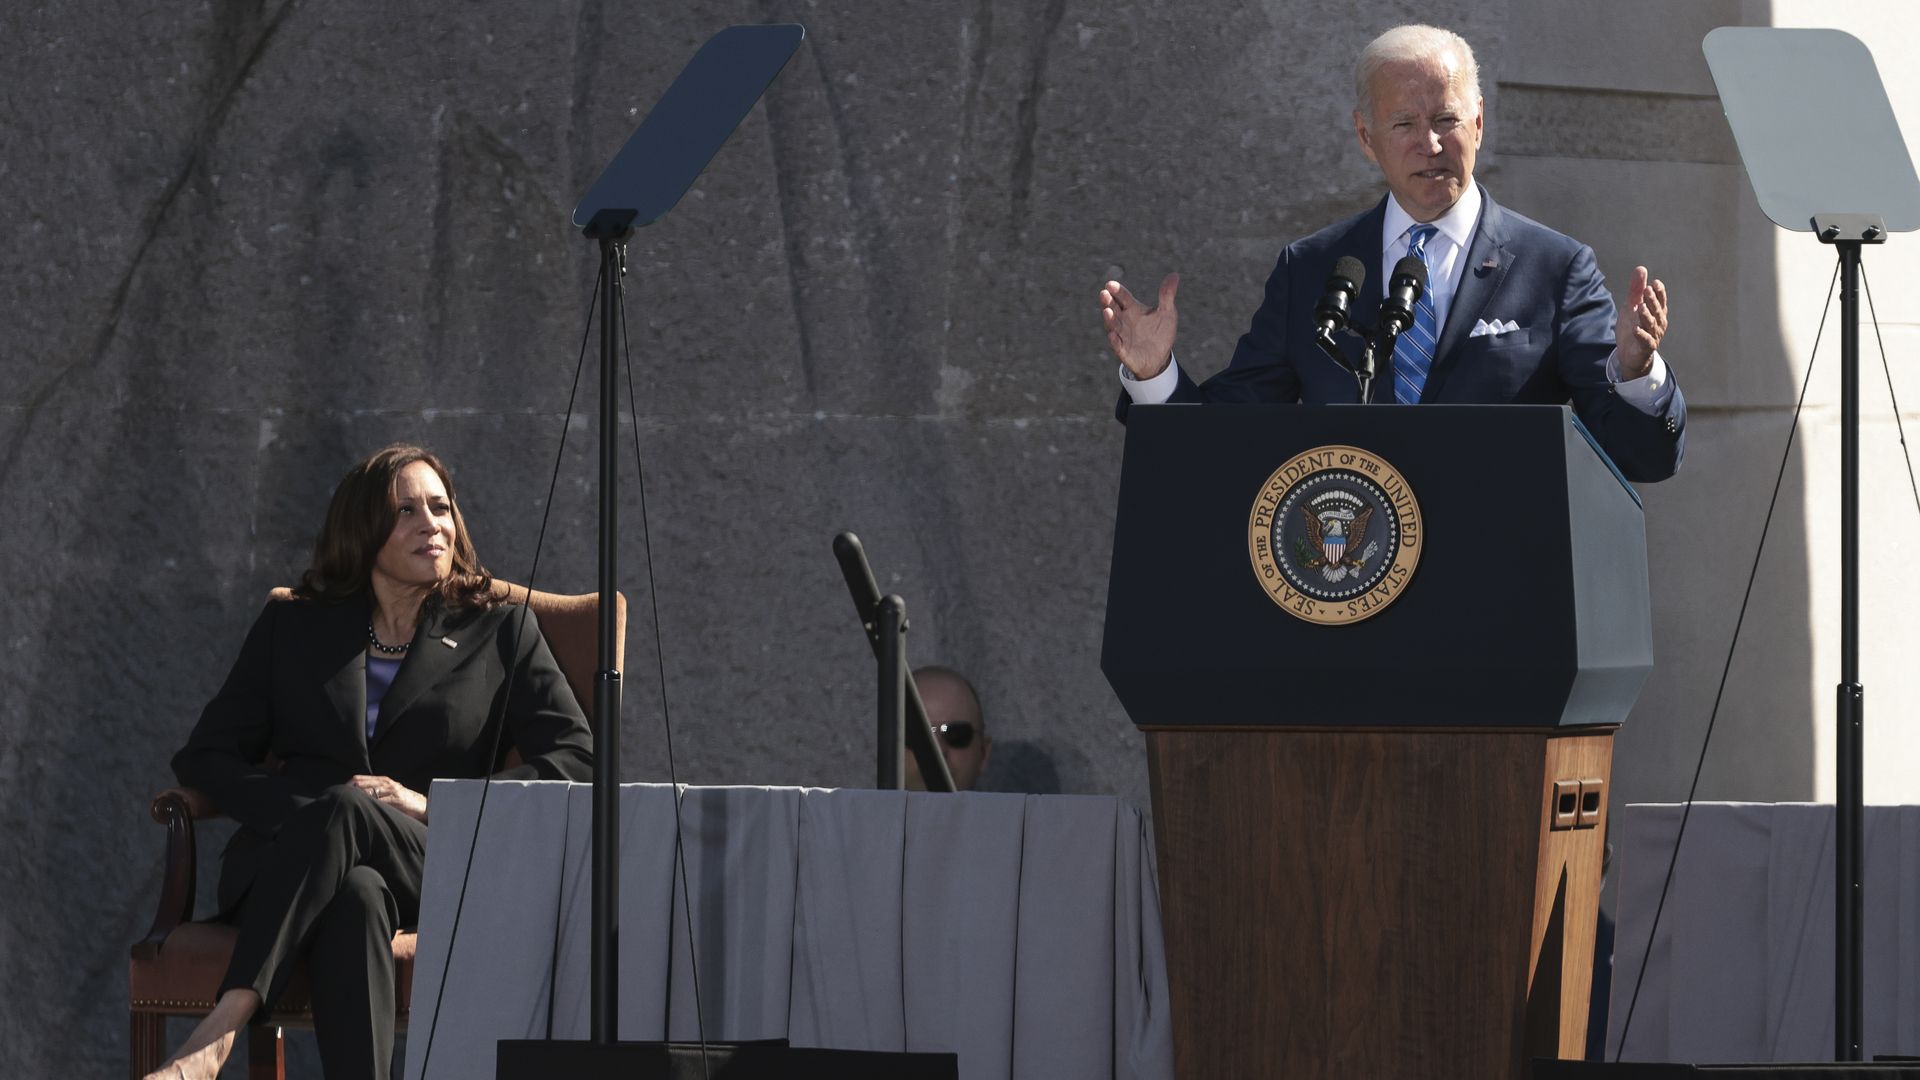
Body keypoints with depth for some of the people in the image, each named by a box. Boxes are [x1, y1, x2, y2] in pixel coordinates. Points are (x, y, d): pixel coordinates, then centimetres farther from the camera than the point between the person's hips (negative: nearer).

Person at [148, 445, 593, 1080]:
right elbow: (204, 757, 14)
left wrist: (433, 805, -9)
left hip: (435, 870, -1)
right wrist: (300, 811, -8)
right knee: (356, 897, -38)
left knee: (346, 808, -37)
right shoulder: (293, 628, 21)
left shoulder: (502, 634, 17)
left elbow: (574, 759, 5)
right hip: (280, 863, 1)